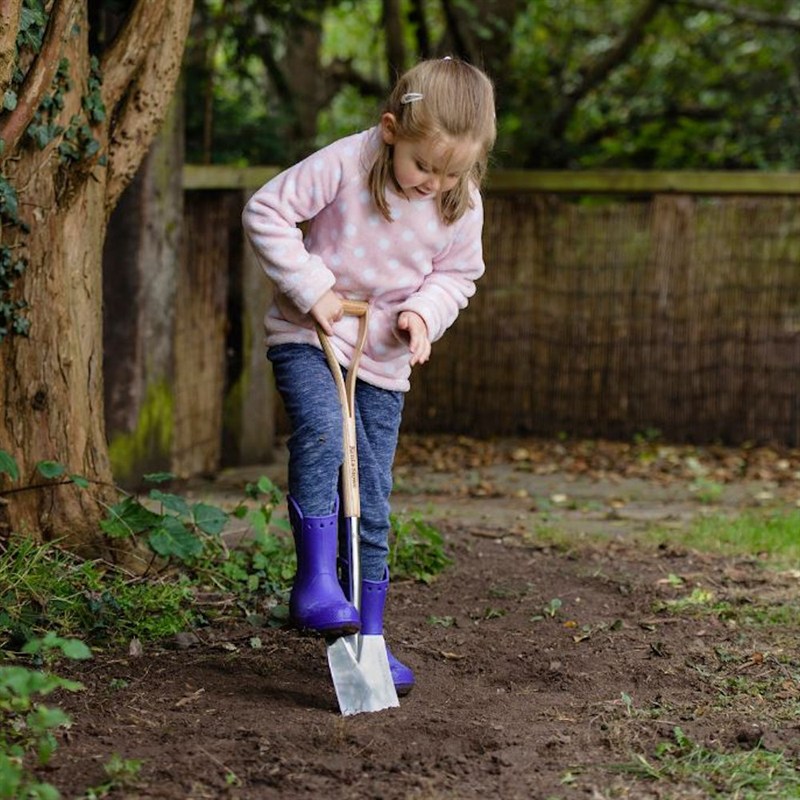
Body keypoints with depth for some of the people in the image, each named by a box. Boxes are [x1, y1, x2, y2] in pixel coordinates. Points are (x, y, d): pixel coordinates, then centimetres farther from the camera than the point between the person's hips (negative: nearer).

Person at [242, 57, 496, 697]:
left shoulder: (463, 204, -6)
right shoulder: (344, 164, -19)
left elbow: (459, 275, 9)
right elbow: (266, 211, -14)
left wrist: (425, 311, -12)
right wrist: (311, 288, -20)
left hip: (384, 359, 4)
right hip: (308, 337, -4)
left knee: (373, 503, 5)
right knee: (321, 430, -33)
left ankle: (368, 637, 14)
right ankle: (315, 583, -24)